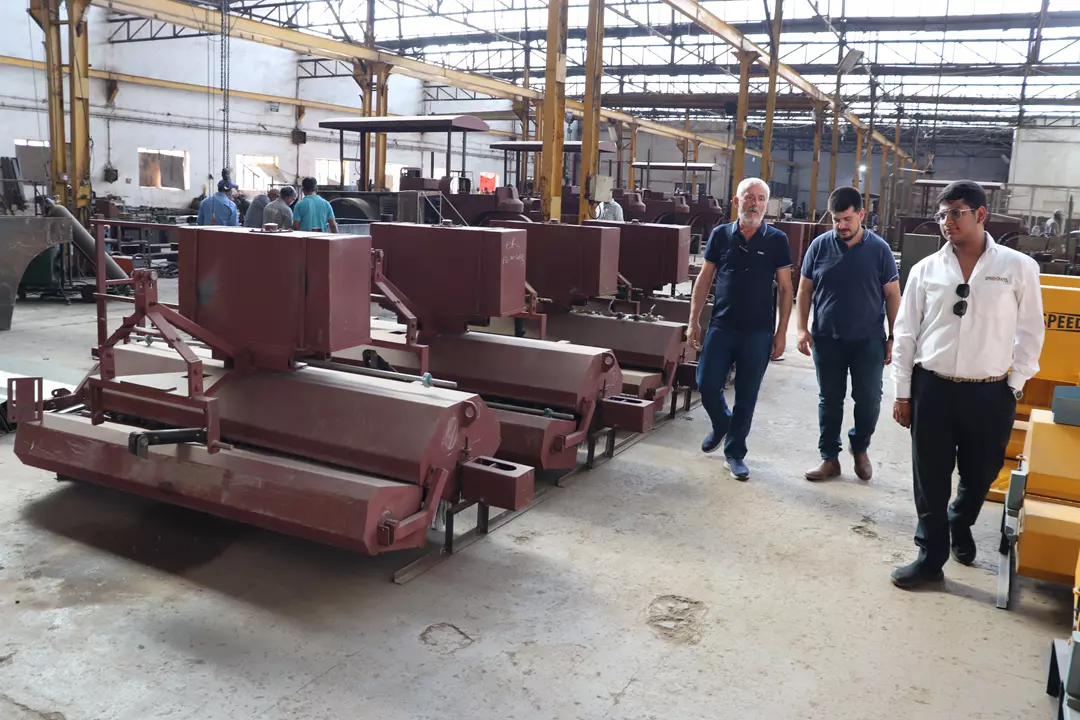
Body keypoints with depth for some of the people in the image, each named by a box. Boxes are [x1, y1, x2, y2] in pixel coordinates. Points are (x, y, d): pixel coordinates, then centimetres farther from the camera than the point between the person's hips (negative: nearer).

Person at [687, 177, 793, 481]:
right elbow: (704, 280, 6)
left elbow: (785, 289, 1)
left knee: (746, 396, 5)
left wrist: (781, 331, -4)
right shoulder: (720, 235, 2)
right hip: (721, 327, 1)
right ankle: (721, 424, 32)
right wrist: (694, 321, 2)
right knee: (707, 384, 1)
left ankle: (735, 452, 21)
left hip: (758, 332, -1)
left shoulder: (777, 240, -2)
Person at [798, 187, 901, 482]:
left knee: (869, 399, 2)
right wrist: (803, 328, -3)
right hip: (827, 338, 1)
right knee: (829, 400, 8)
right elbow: (805, 289, 5)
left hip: (868, 339, -1)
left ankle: (860, 448, 28)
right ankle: (829, 458, 20)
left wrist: (893, 338, -3)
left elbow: (892, 295, 0)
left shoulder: (879, 249, -5)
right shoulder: (819, 246, -2)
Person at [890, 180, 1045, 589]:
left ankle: (959, 525, 47)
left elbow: (1031, 332, 4)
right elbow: (905, 334, 4)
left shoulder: (1019, 268, -3)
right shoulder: (925, 270, 1)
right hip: (931, 389, 0)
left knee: (980, 476, 16)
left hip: (990, 394, 0)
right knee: (930, 481, 6)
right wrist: (903, 393, 3)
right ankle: (931, 557, 22)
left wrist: (1014, 386, 1)